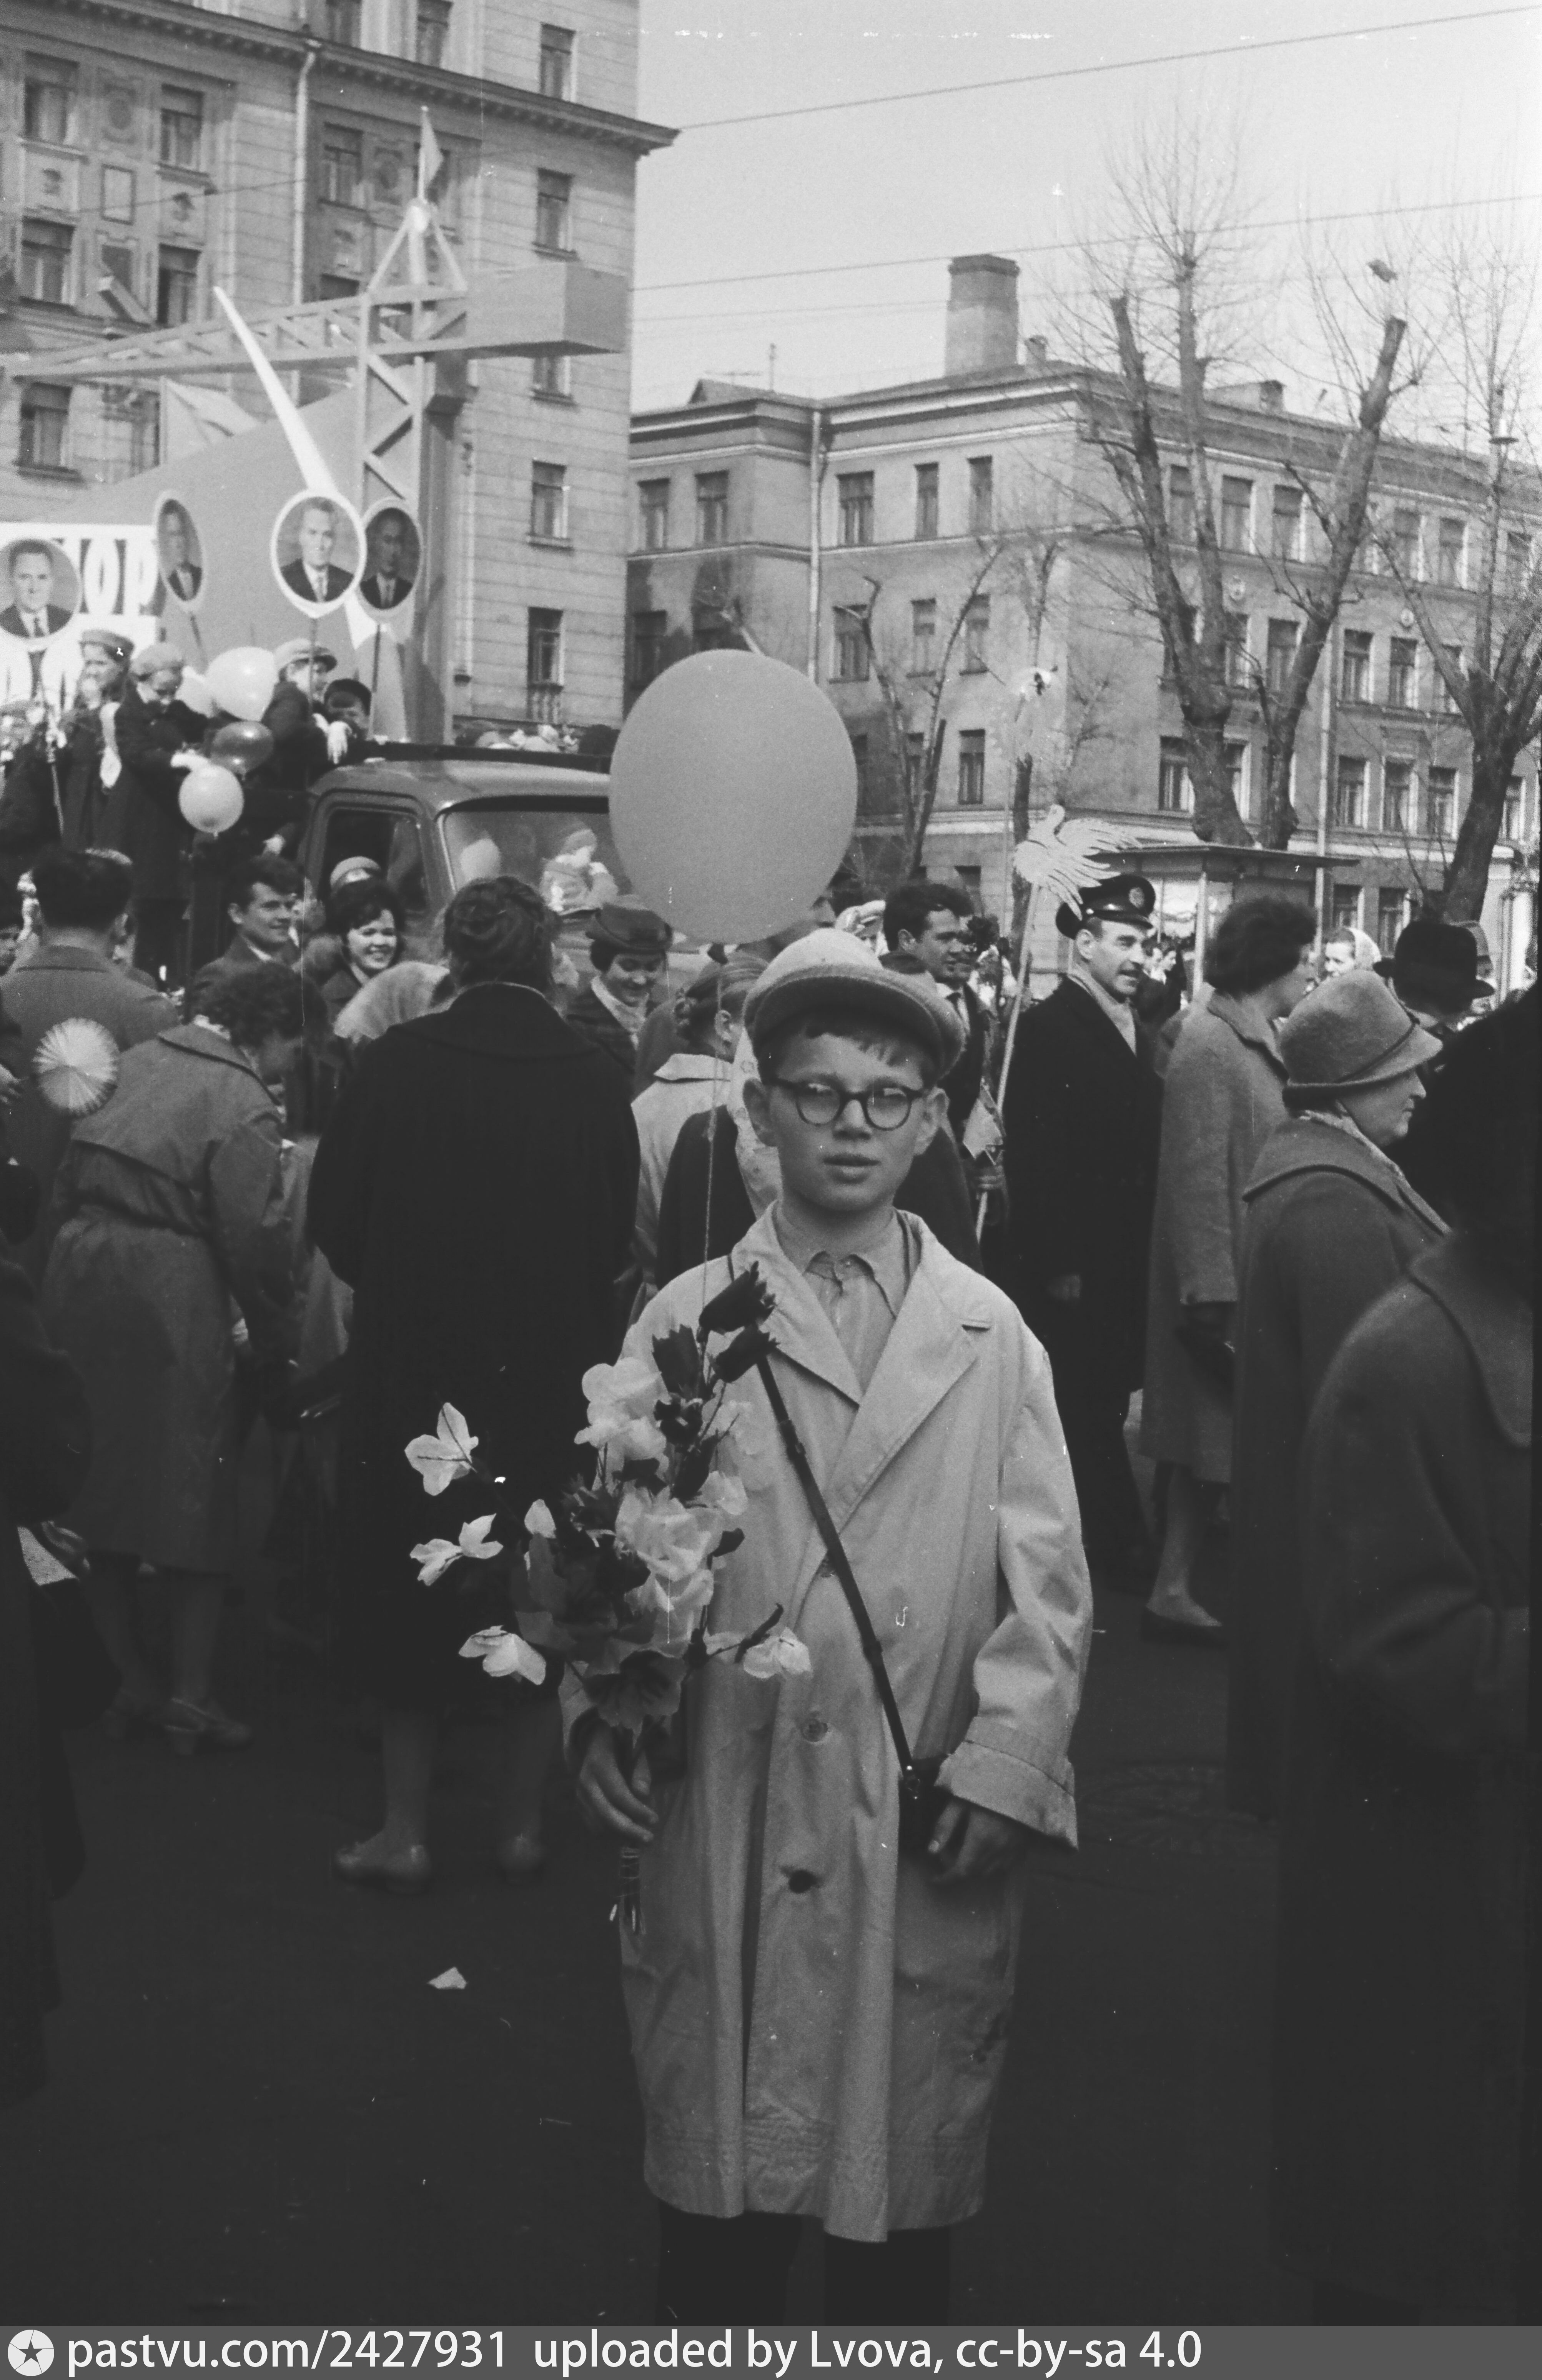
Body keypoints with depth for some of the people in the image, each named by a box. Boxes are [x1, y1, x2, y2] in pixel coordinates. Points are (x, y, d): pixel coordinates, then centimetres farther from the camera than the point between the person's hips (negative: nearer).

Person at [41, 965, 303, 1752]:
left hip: (79, 1269, 7)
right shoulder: (242, 1104, -10)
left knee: (105, 1486, 14)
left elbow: (74, 1178, 13)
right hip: (170, 1295, -7)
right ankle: (190, 1693, 8)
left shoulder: (140, 1061, 12)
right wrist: (275, 1341, -3)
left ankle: (131, 1681, 23)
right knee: (196, 1489, 6)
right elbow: (254, 1237, -15)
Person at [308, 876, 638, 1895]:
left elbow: (335, 1224, -8)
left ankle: (408, 1827, 17)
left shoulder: (393, 1064, -14)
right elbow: (619, 1240, -1)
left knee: (412, 1592, 13)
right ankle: (524, 1819, 23)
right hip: (557, 1375, 1)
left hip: (413, 1363, -1)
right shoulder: (596, 1077, -10)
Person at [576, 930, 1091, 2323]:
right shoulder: (687, 1323, 6)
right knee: (714, 2182, 6)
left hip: (929, 1832, 1)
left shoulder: (992, 1334, 9)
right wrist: (600, 1710, -13)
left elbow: (1047, 1581, 4)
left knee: (908, 2182, 8)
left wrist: (1007, 1762, -8)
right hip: (724, 1821, -1)